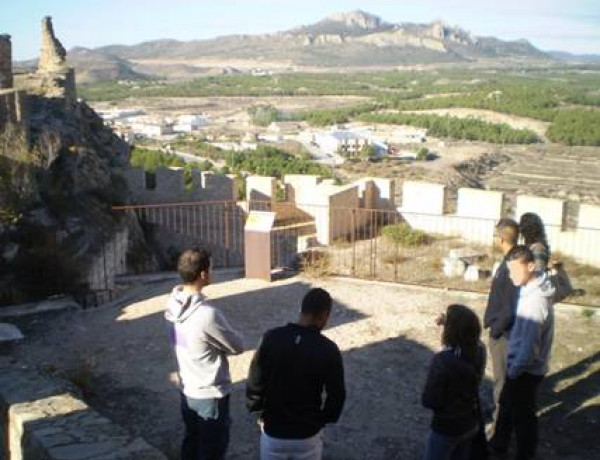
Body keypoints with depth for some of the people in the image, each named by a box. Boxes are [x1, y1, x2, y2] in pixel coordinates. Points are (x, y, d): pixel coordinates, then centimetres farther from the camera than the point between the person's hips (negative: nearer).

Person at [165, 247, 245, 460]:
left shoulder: (174, 304, -6)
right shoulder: (207, 314, -31)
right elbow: (237, 346, -16)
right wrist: (228, 333, 2)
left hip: (188, 390, 7)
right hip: (211, 394, -7)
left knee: (191, 443, 23)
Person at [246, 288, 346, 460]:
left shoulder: (271, 338, -13)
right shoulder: (328, 350, -15)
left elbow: (254, 384, -9)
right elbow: (337, 396, -8)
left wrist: (261, 414, 8)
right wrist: (321, 420, 9)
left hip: (273, 432, 1)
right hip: (308, 435, -1)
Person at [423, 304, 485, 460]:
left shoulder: (442, 360, -31)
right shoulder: (479, 352, -11)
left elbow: (429, 401, -24)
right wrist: (451, 321, 5)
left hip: (446, 428, -6)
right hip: (472, 423, 6)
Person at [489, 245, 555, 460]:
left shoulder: (534, 302, -32)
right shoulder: (532, 289, -2)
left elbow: (529, 346, -28)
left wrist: (514, 370, -14)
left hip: (526, 370, -9)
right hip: (521, 365, 9)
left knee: (522, 415, 11)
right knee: (506, 405, 26)